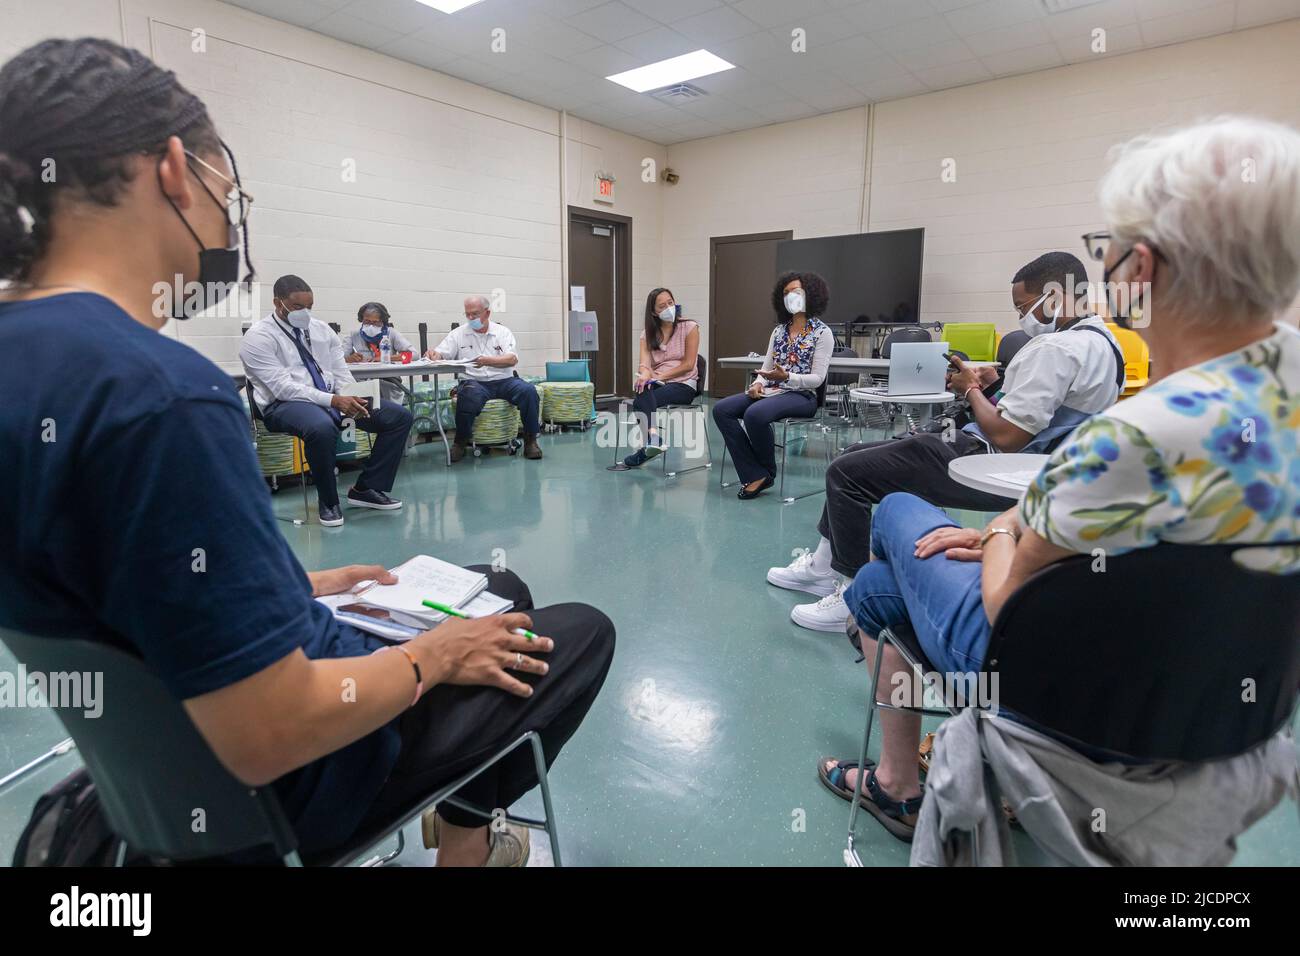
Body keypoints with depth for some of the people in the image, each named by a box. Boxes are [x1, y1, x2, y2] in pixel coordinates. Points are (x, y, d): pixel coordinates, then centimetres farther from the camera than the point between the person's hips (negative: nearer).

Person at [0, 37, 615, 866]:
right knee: (584, 633, 10)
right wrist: (428, 658, -14)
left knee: (496, 592, 23)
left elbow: (116, 577, 9)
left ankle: (459, 809, 39)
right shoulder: (160, 391, -34)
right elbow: (270, 737, -31)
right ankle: (465, 835, 33)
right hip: (293, 779, -8)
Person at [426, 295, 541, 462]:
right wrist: (433, 354, -23)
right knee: (469, 395, -37)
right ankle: (460, 442, -15)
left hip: (503, 381, 1)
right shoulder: (458, 334, 11)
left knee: (528, 391, -27)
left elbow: (513, 359, -7)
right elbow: (440, 355, 3)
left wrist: (488, 361, -25)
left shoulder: (502, 332, 8)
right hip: (474, 381, -1)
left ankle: (530, 440, -11)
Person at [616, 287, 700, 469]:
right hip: (656, 383, 3)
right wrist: (645, 374, -31)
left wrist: (660, 376, -16)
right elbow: (645, 362, -5)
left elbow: (688, 365, -6)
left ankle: (649, 445, -29)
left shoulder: (689, 327, 1)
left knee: (641, 403, -31)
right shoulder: (647, 333, 11)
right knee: (643, 391, -35)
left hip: (683, 384, -3)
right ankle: (653, 439, -51)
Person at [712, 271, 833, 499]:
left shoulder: (822, 332, 0)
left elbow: (817, 378, -8)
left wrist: (786, 377, -23)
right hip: (770, 391, 7)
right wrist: (758, 383, -6)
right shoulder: (779, 330, 19)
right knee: (721, 410, -17)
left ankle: (767, 472, -9)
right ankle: (755, 475, -20)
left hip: (801, 395, -7)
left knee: (755, 414, -35)